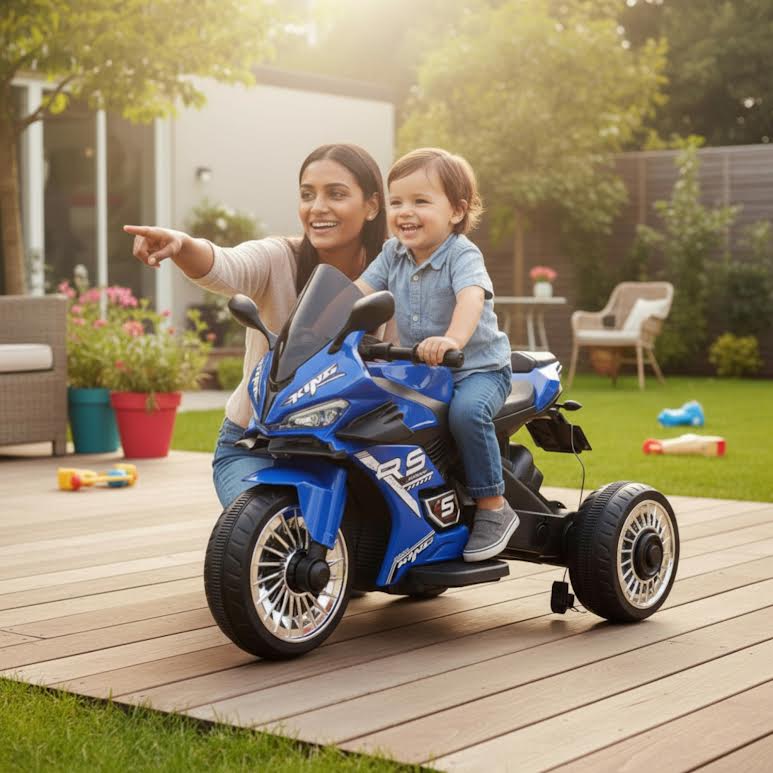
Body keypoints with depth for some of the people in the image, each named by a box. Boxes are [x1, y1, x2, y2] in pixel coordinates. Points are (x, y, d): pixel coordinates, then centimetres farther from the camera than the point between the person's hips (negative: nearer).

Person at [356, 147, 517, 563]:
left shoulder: (462, 255, -17)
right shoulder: (393, 254, 4)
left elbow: (472, 299, -36)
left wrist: (453, 339, -56)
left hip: (478, 366, -7)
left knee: (467, 411, -34)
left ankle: (493, 508, -18)